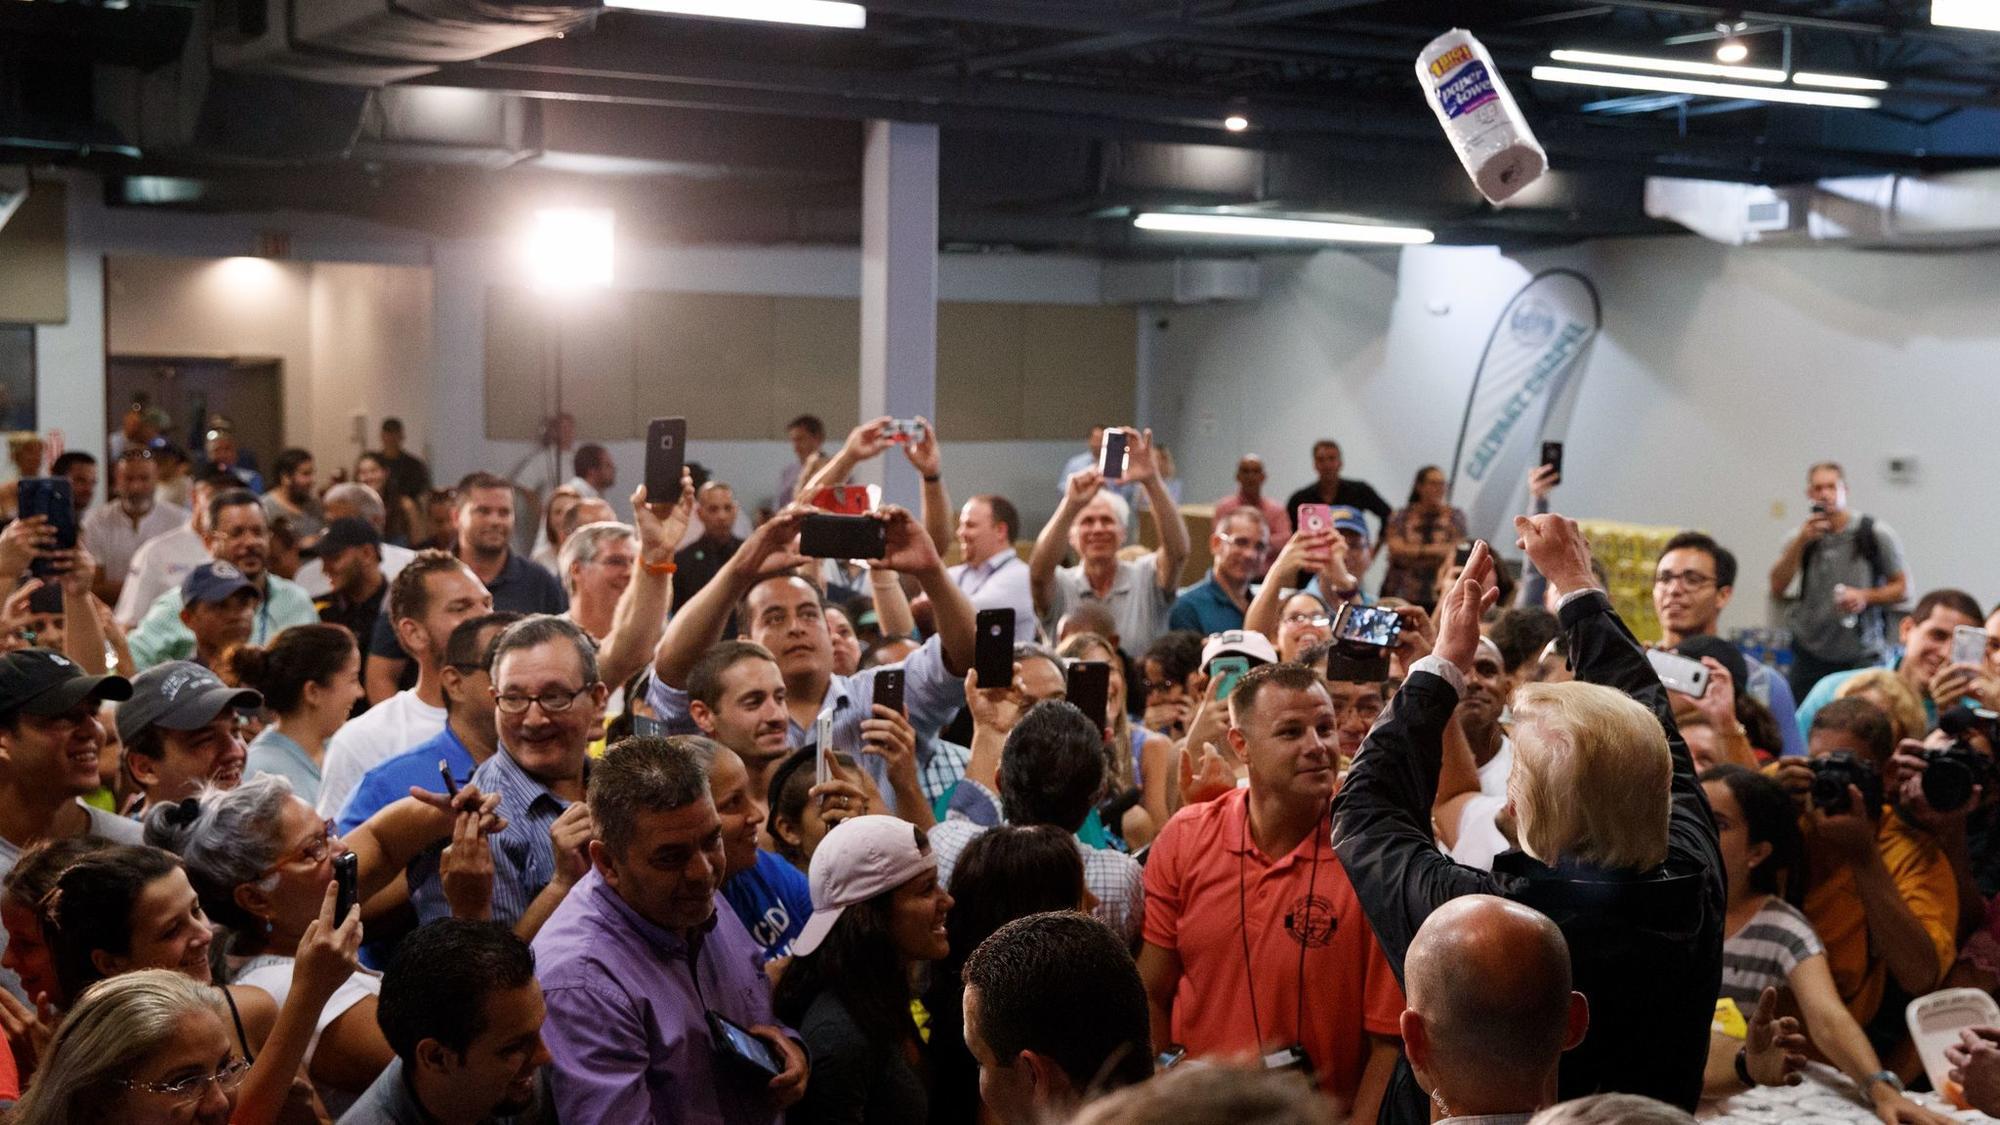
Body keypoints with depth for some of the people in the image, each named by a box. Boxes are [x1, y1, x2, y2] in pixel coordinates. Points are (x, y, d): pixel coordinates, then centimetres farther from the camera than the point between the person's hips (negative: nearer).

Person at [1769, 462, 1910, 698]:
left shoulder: (1878, 534, -1)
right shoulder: (1802, 537, 6)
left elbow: (1903, 589, 3)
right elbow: (1777, 589, -4)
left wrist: (1865, 597, -15)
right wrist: (1800, 542, -11)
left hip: (1863, 655, -2)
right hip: (1810, 654, 2)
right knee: (1804, 715, -3)